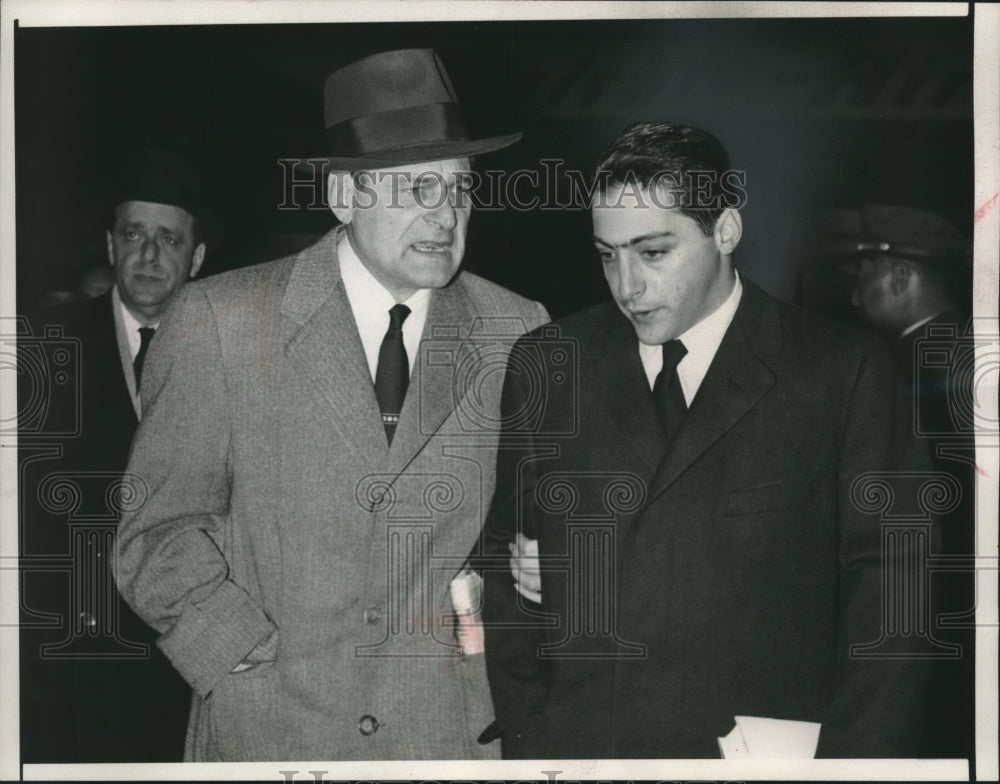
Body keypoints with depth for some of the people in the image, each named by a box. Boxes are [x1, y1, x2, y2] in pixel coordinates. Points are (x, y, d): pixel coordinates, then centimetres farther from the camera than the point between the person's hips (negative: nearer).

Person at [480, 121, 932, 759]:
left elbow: (887, 587, -3)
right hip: (570, 746, 2)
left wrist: (849, 758, -9)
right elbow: (505, 570, 6)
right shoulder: (543, 366, 5)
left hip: (763, 753, -1)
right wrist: (523, 738, -1)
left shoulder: (844, 371, -2)